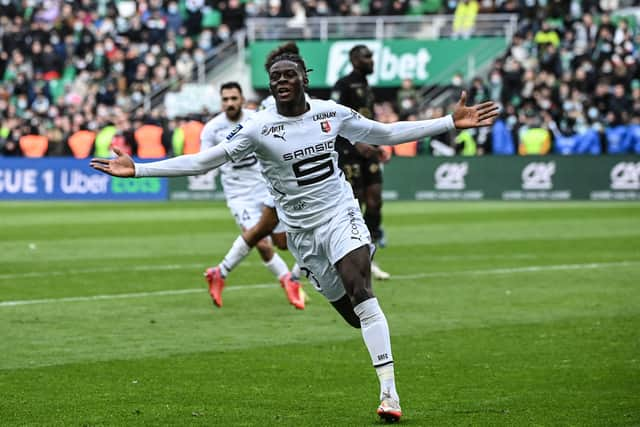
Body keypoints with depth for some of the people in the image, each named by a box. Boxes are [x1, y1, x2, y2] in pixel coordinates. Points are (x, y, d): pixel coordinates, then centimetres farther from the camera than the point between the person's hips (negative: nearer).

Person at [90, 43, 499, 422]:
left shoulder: (331, 112, -1)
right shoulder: (258, 128, -8)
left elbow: (386, 133, 11)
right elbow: (204, 160, -11)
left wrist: (450, 123, 10)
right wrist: (137, 169, -19)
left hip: (341, 215, -1)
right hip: (302, 230, 1)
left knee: (359, 288, -22)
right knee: (353, 313, -2)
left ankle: (389, 392, -25)